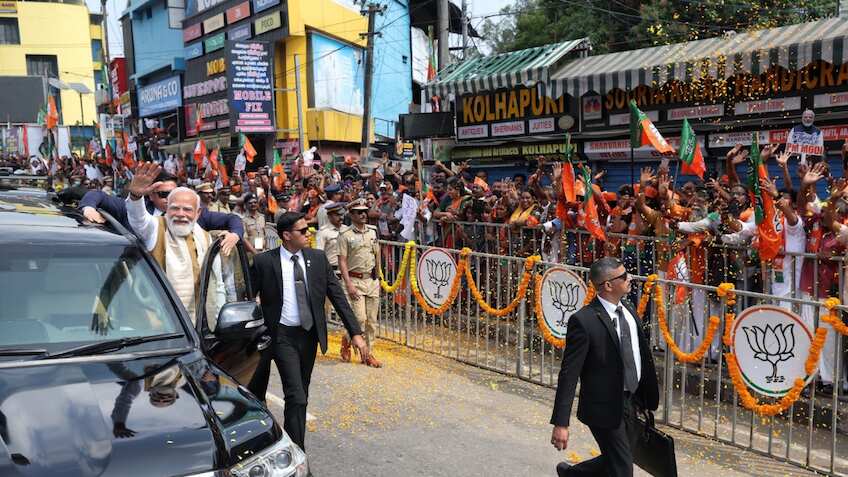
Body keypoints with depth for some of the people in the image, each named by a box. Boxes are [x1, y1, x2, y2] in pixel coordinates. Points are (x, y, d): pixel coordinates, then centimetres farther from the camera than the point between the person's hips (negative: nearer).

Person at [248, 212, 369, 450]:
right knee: (296, 396, -10)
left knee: (301, 394, 14)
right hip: (282, 336, -4)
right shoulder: (264, 262, -9)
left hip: (310, 334, 4)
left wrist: (355, 332, -5)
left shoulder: (318, 258, 1)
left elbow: (337, 296, 1)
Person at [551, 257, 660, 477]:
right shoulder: (584, 321, -21)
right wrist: (560, 423, -22)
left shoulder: (628, 311, 4)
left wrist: (649, 399, 17)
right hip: (604, 408, -8)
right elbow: (569, 374, -21)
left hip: (630, 404, 8)